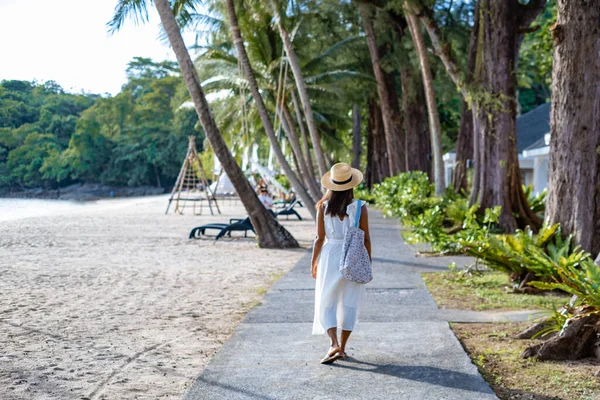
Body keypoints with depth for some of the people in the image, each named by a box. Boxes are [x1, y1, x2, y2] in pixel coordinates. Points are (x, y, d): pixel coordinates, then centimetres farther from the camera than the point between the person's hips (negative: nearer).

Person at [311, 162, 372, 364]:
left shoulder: (324, 207, -6)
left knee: (326, 303, 7)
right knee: (349, 304, 11)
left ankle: (334, 344, -11)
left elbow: (320, 238, -4)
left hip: (330, 257, -1)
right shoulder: (360, 207, -6)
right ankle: (342, 348, 16)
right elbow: (366, 239, -3)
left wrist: (314, 263, 7)